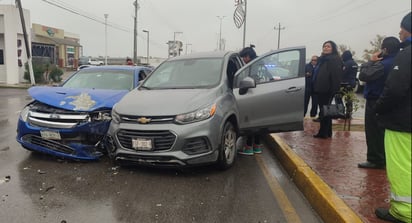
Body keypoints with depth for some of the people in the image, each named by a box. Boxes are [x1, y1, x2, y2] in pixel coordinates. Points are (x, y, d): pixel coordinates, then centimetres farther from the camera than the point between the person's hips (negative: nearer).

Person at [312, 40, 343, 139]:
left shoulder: (335, 59, -9)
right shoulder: (322, 59, 19)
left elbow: (336, 76, -19)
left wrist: (334, 89, -25)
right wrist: (315, 87, 21)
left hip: (328, 90, -9)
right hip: (320, 89, 9)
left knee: (324, 111, -5)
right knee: (325, 111, 13)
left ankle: (323, 132, 1)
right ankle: (327, 132, 22)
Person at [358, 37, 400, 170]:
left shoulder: (383, 64, -22)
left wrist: (371, 61, -6)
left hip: (375, 102, -9)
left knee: (373, 132, 0)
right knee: (381, 131, 18)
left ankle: (375, 160, 6)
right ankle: (383, 158, 27)